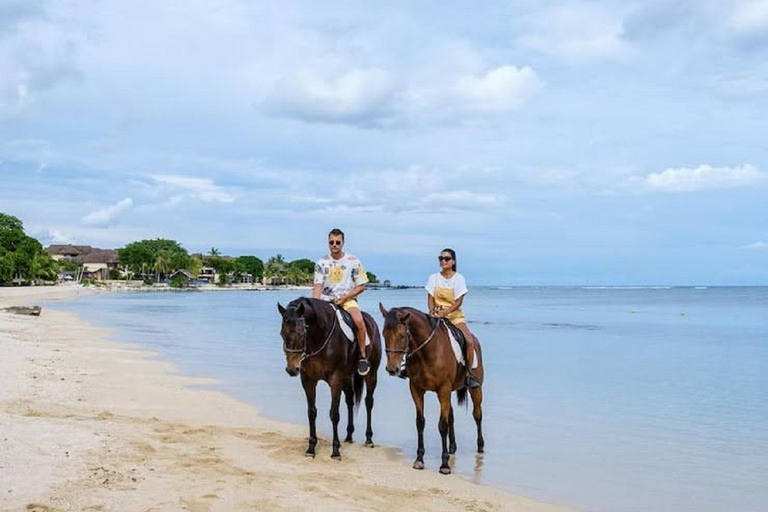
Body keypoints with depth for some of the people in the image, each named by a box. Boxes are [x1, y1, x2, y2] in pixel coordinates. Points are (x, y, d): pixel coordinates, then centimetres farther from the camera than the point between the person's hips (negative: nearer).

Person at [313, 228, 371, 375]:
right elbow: (318, 286, 0)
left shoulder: (353, 261, 1)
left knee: (359, 321, -31)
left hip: (347, 300, -2)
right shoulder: (322, 263, 5)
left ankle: (363, 356, -14)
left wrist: (344, 298, -11)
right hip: (326, 301, 2)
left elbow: (361, 286, 1)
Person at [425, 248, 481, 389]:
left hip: (455, 315, -2)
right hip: (436, 315, 2)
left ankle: (469, 374, -11)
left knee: (469, 341, -24)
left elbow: (458, 302, -7)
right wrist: (432, 311, -16)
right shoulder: (433, 278, 8)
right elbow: (430, 298, 6)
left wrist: (445, 312, -23)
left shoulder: (459, 278, 0)